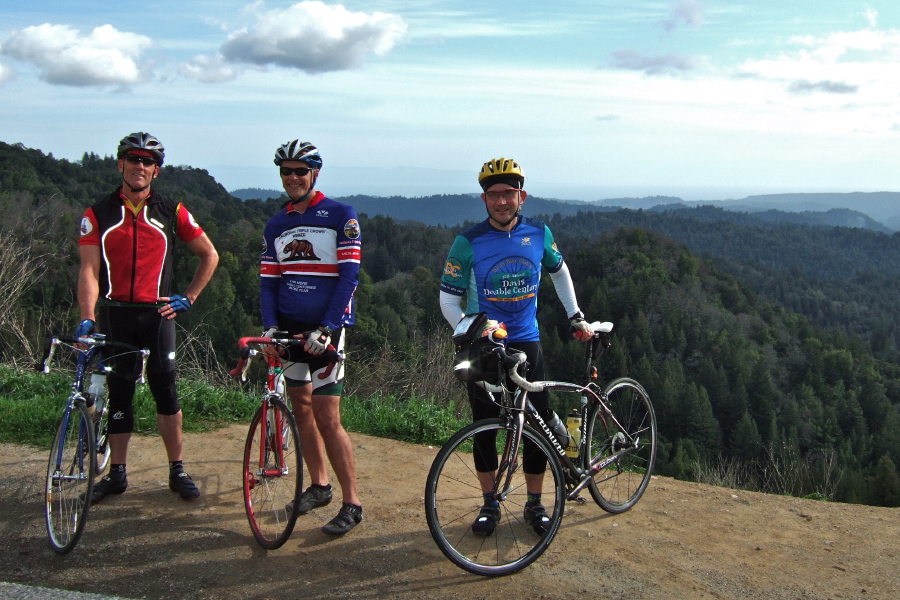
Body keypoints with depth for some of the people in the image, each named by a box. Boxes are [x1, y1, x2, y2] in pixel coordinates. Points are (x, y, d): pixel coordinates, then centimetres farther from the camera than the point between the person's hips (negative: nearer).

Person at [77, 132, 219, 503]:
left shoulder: (171, 212, 3)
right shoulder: (98, 215, 2)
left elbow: (209, 255, 11)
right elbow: (89, 270, -8)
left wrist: (189, 297, 5)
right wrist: (87, 318, -21)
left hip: (157, 315, -1)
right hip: (115, 315, 1)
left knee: (166, 392, 0)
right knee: (118, 394, 8)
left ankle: (177, 470, 10)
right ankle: (117, 473, 18)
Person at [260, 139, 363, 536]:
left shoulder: (341, 216, -4)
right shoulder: (276, 225, 12)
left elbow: (349, 276, -11)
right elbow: (268, 282, 10)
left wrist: (326, 328, -19)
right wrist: (270, 326, -7)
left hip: (325, 328, -6)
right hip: (289, 326, 6)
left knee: (327, 418, -9)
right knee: (301, 407, 11)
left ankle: (352, 503, 1)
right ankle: (319, 486, 27)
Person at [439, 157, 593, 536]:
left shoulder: (539, 234, -3)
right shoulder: (468, 243, -11)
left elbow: (559, 271, 17)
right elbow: (448, 300, -6)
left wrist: (575, 316, 15)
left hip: (526, 344, 2)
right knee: (485, 429, 4)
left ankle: (535, 505, 19)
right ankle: (489, 504, 22)